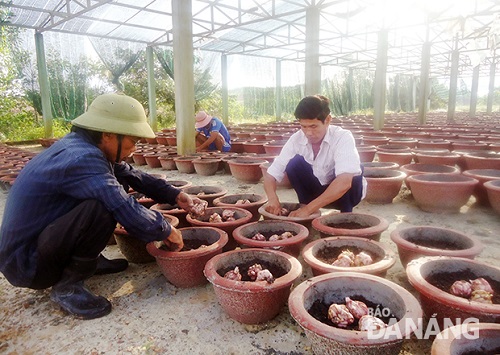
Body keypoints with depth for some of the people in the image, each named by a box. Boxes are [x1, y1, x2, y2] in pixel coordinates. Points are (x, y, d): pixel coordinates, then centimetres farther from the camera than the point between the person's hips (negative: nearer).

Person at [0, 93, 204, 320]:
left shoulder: (81, 145, -1)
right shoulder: (82, 159, -29)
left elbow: (131, 175, 7)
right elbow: (129, 213, -34)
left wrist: (175, 196, -2)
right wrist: (166, 231, -16)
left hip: (41, 235, 9)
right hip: (26, 264, -9)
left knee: (118, 186, 4)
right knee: (102, 208, -32)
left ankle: (90, 261, 12)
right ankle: (67, 285, -11)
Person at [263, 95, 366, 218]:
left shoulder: (343, 137, -28)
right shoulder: (296, 139, -17)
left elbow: (345, 182, -43)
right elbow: (270, 175, -17)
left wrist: (309, 209, -47)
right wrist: (272, 198, -39)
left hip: (344, 194, -2)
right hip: (314, 191, 2)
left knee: (354, 170, -33)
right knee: (295, 163, -24)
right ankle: (308, 215, -10)